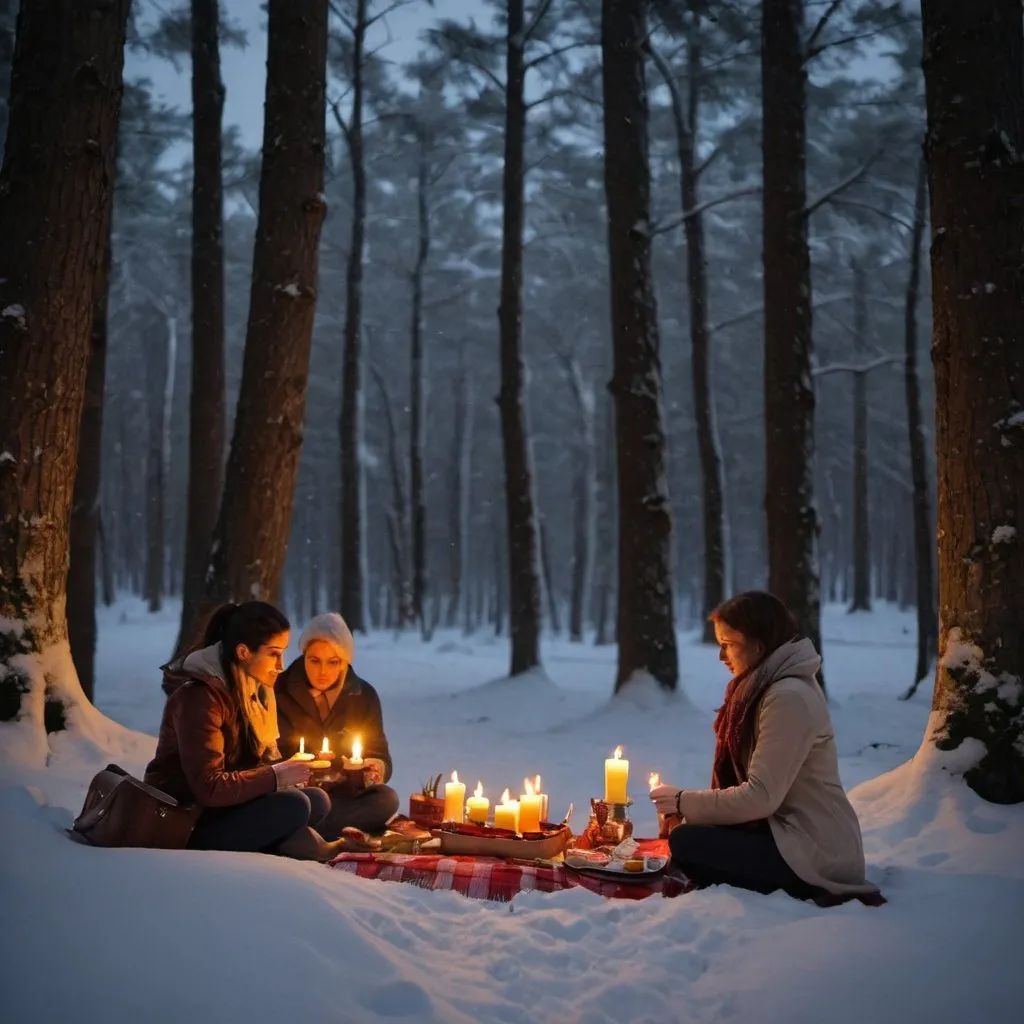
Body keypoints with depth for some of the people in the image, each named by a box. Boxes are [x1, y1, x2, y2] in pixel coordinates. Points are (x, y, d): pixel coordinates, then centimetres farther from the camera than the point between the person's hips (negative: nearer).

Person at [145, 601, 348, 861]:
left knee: (317, 801, -6)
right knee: (293, 806, -25)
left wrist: (284, 771, -11)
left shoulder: (256, 687, 6)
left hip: (226, 806, 9)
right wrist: (276, 776, -21)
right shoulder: (200, 696, -23)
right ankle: (316, 851, 0)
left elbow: (263, 754, 12)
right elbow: (208, 788, -28)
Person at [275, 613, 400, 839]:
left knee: (386, 799, -30)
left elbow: (380, 757, 6)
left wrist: (375, 769, -20)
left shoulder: (364, 696, 3)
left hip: (341, 797, 4)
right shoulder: (279, 692, -4)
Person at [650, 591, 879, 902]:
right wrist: (689, 806, -1)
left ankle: (796, 896, -7)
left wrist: (685, 802, -14)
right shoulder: (763, 688, 11)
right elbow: (751, 785, 12)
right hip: (790, 832, 10)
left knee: (686, 843, -18)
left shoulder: (789, 697, -21)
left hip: (814, 850, -10)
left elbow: (761, 796, -24)